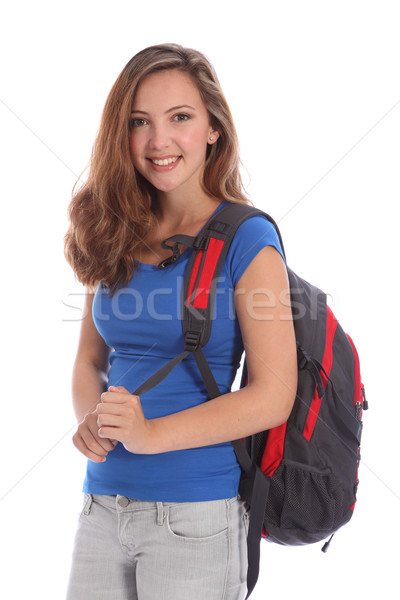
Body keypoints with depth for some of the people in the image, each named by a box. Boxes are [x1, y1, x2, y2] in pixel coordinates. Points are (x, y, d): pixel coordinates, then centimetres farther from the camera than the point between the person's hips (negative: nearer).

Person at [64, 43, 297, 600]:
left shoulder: (247, 239, -10)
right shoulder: (116, 237, 6)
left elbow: (273, 396, -13)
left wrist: (149, 433, -20)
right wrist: (92, 420, -8)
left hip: (195, 513, -4)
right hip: (101, 501, 5)